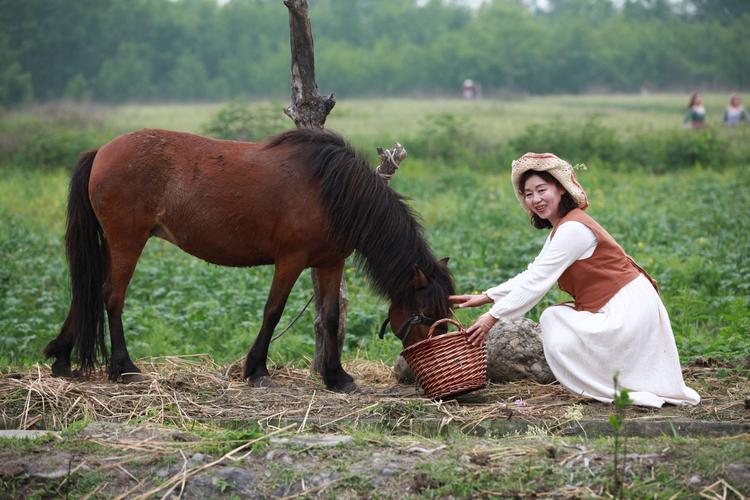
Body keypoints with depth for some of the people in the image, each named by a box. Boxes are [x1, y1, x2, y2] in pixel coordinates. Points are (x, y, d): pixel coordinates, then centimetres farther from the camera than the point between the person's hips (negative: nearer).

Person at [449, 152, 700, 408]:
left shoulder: (573, 229, -17)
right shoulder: (561, 229, 15)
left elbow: (537, 281, -19)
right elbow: (532, 275, 14)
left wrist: (493, 316, -17)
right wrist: (485, 297, 7)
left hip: (627, 309, -10)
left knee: (559, 344, -12)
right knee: (552, 319, 8)